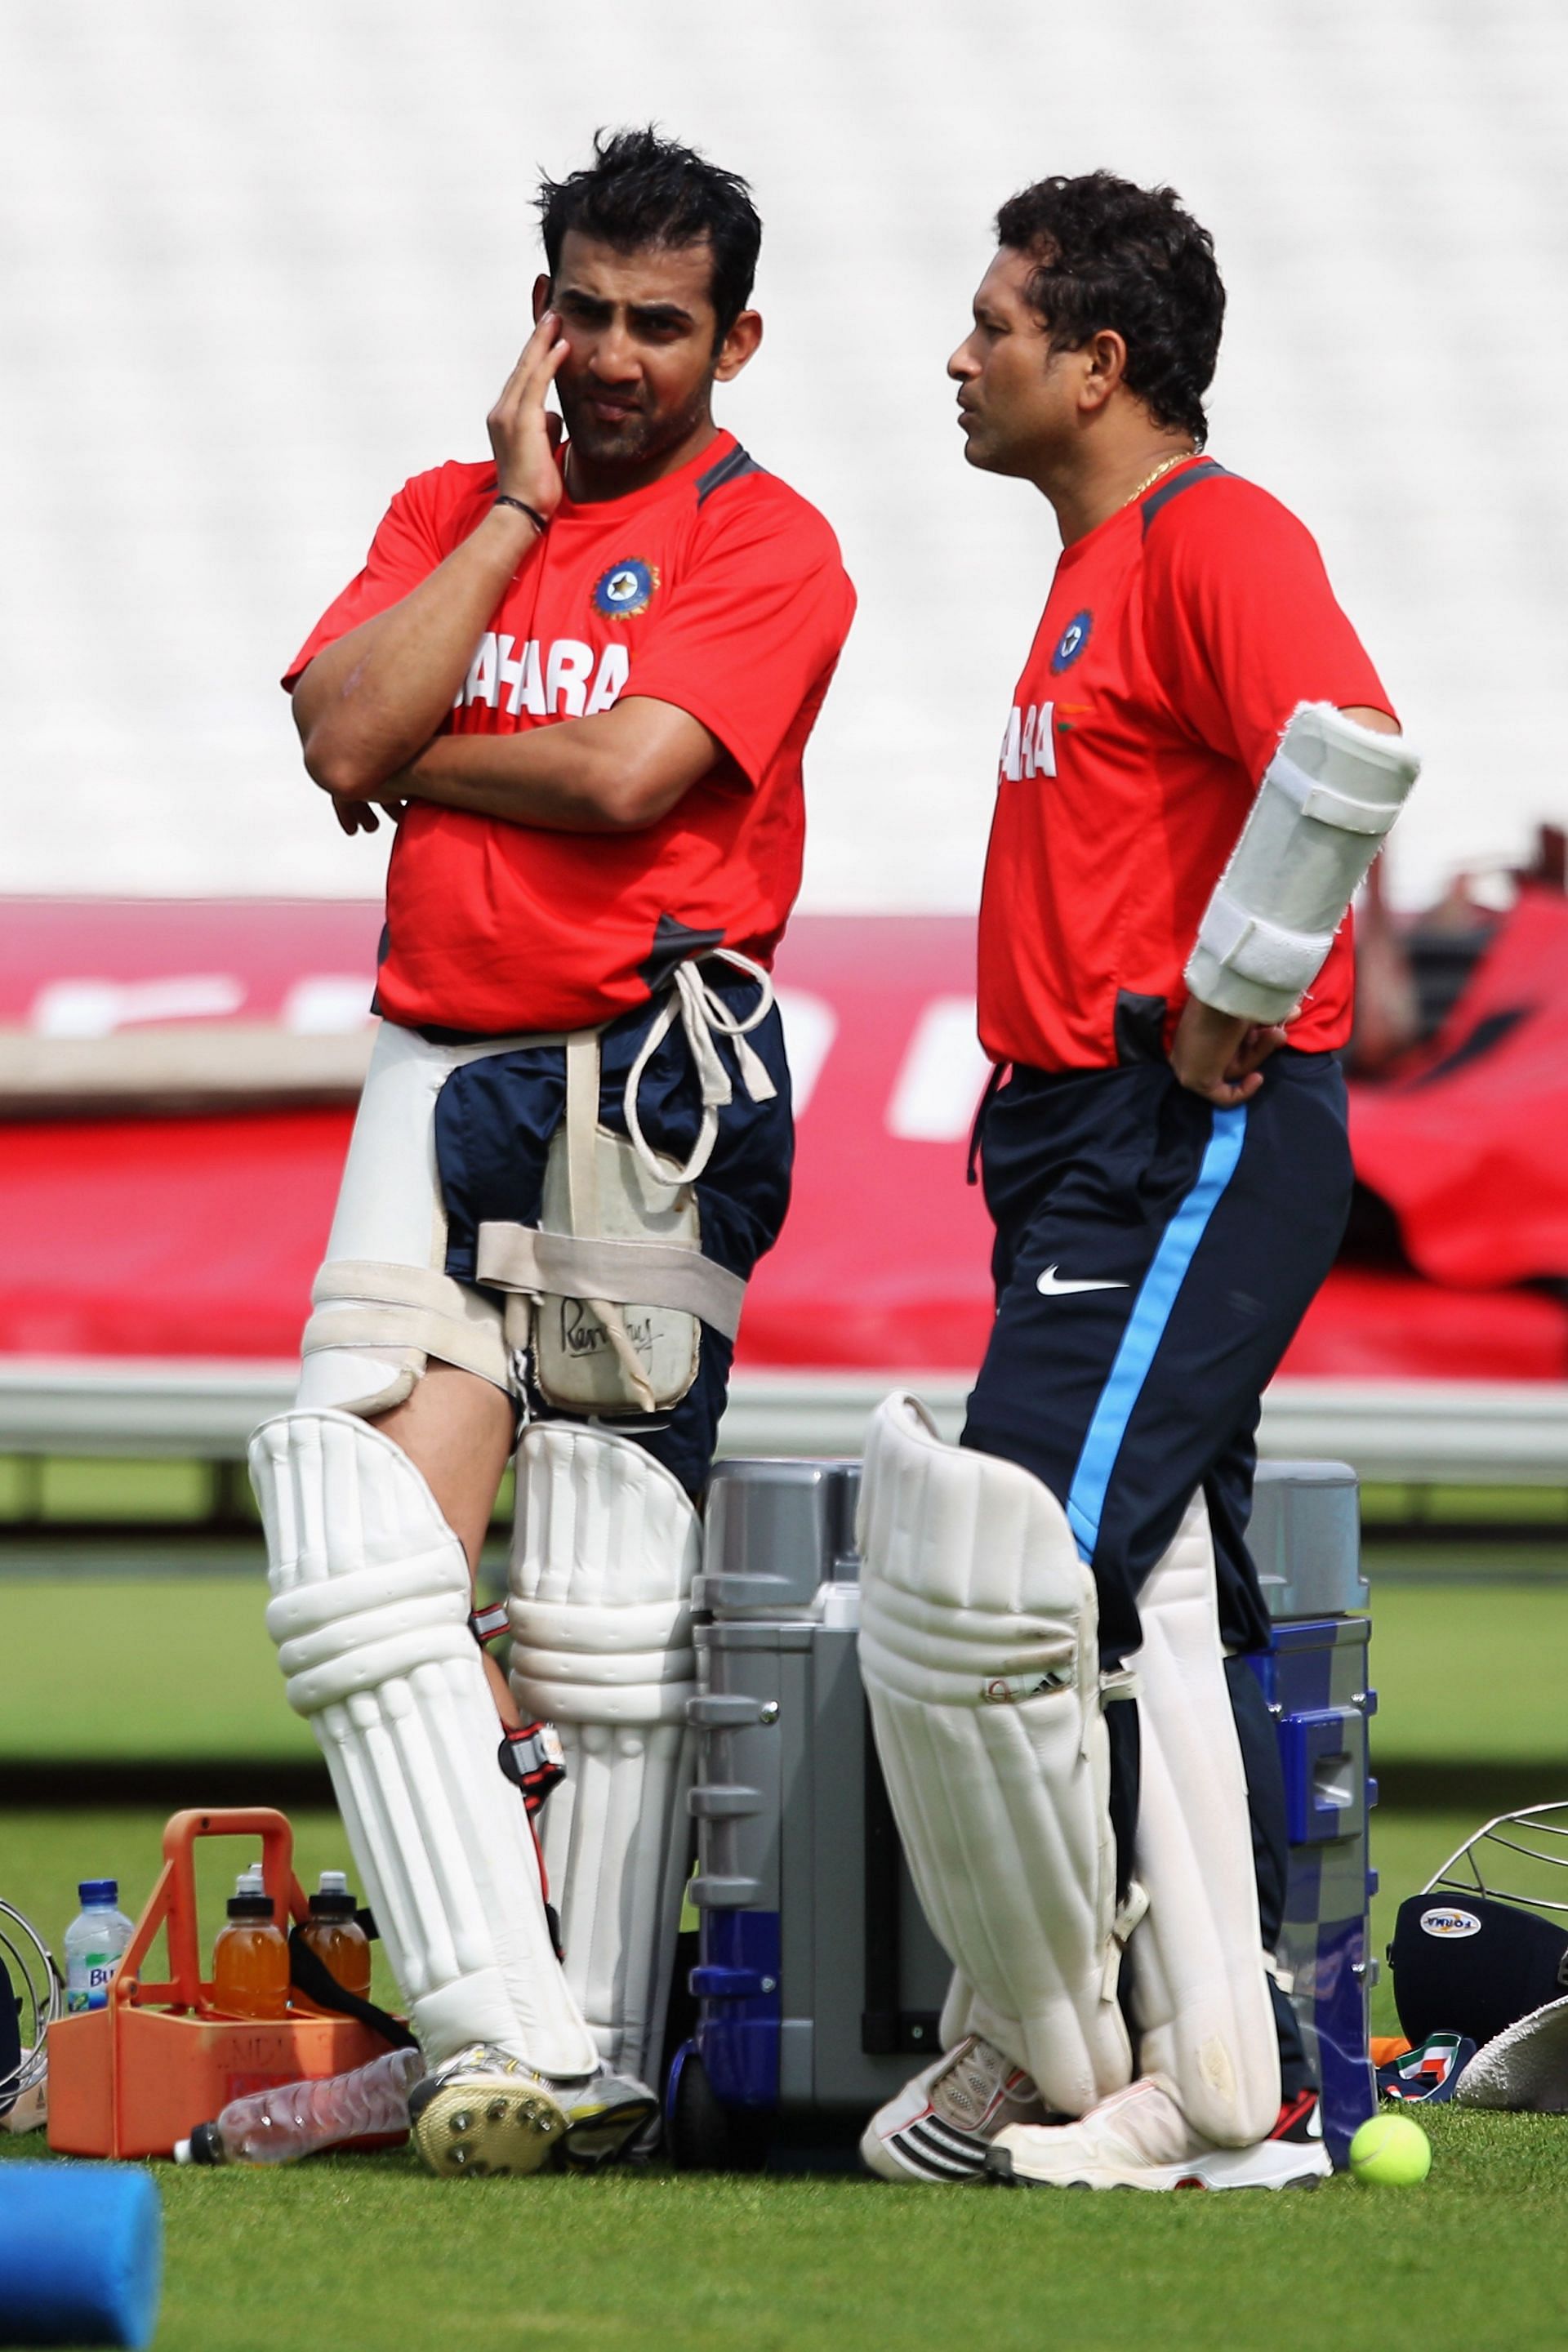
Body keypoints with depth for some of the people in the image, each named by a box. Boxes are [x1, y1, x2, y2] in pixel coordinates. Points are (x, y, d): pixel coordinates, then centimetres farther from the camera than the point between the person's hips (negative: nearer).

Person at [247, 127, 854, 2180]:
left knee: (607, 1606, -5)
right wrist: (518, 504, 0)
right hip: (438, 1070, 5)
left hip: (646, 1076, -5)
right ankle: (500, 2036, -13)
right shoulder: (450, 509, 16)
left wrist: (420, 758, -1)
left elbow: (626, 773, -16)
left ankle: (600, 2057, 1)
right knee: (366, 1535, -11)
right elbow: (344, 735, -1)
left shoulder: (767, 546, -1)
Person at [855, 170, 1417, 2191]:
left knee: (996, 1590, -15)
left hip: (1198, 1141, -11)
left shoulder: (1212, 538, -11)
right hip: (1093, 1150, 11)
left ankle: (1048, 2059, -4)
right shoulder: (1099, 572, 21)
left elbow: (1347, 756, -27)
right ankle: (1226, 2096, 10)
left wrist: (1223, 1015, -19)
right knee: (1146, 1620, 9)